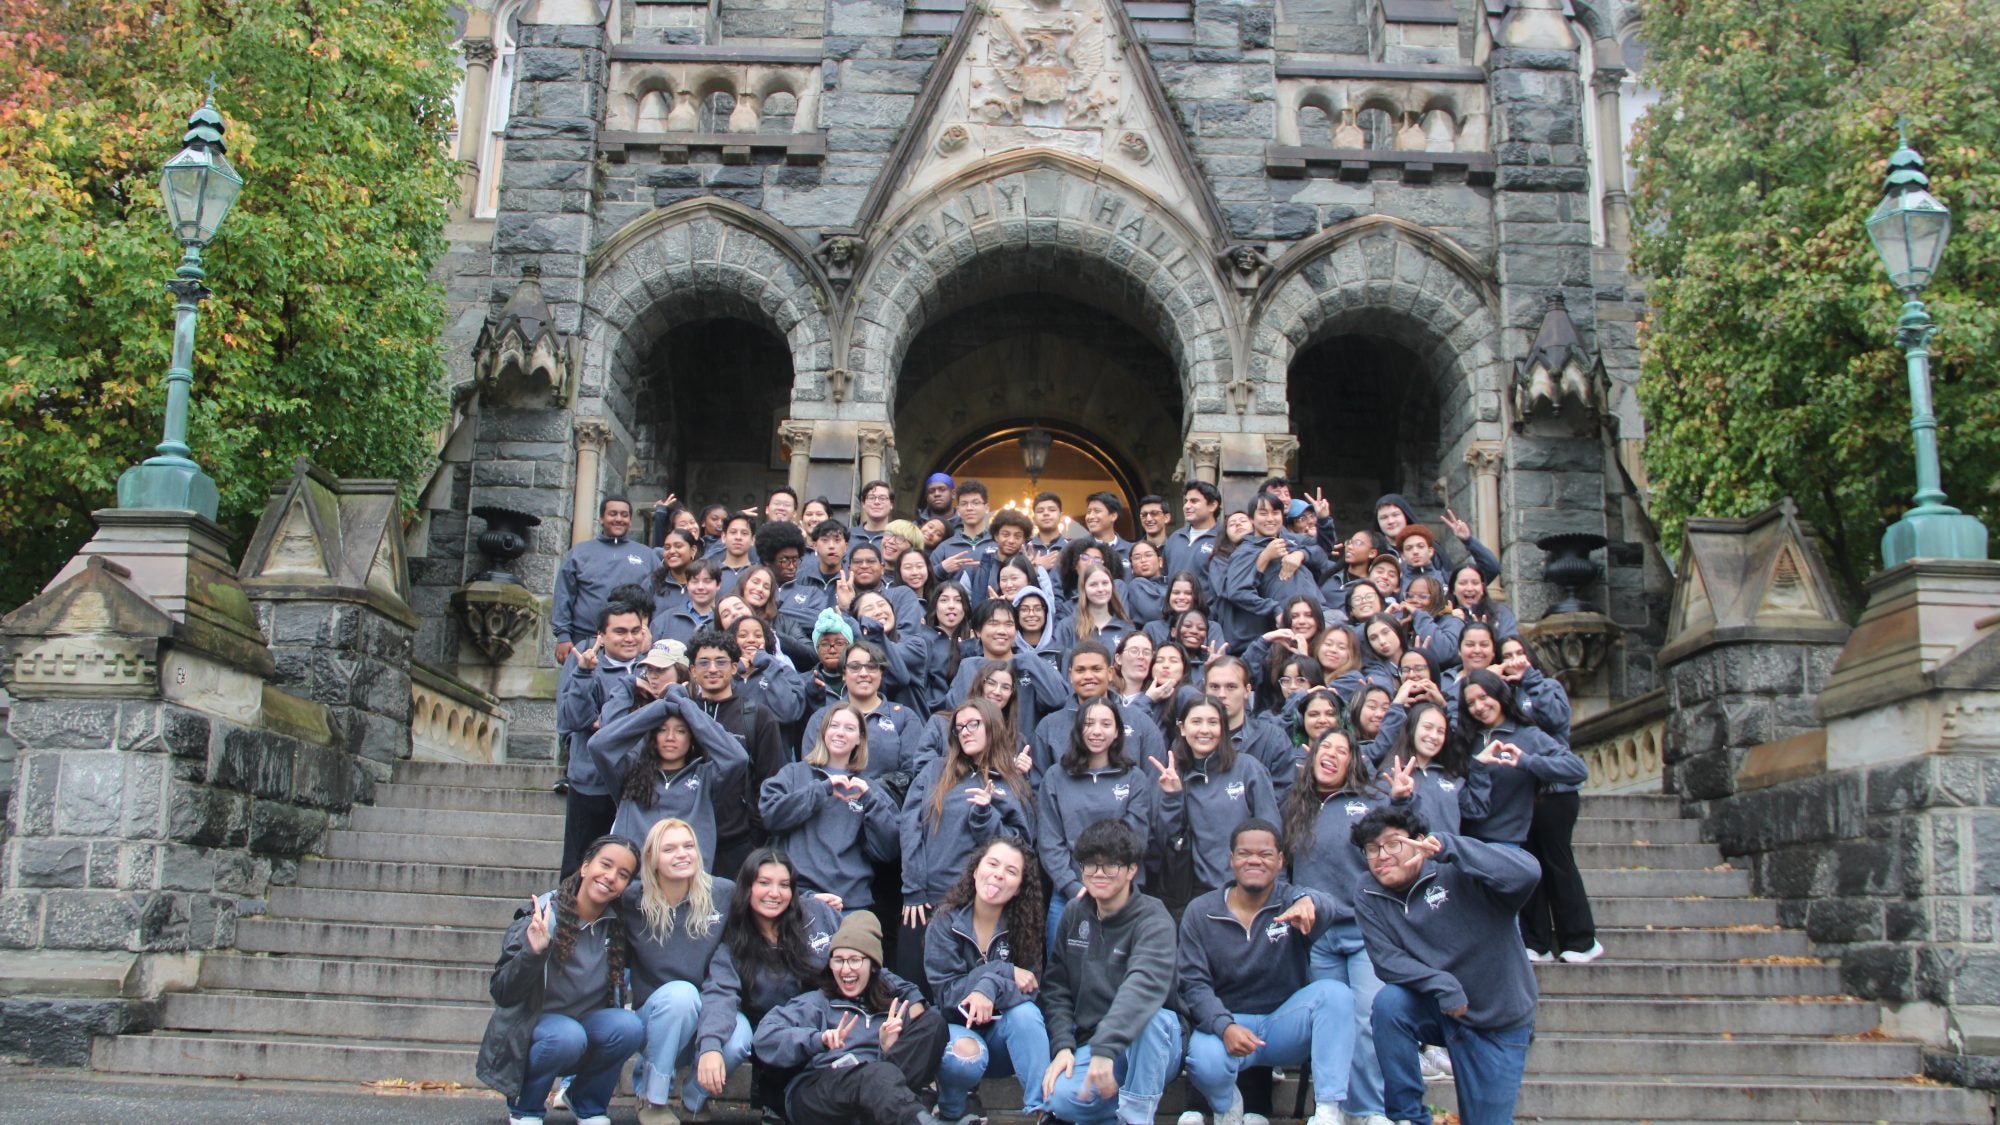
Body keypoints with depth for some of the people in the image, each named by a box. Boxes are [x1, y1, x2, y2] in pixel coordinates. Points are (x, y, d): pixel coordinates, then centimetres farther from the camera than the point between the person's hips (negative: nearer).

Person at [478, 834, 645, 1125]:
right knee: (567, 1036, -34)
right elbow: (502, 993, -21)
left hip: (590, 1024, 4)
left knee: (630, 1027, -25)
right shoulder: (541, 917, -16)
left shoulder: (618, 926, -4)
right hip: (534, 1025, -3)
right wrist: (533, 953, -36)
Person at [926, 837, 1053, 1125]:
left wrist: (990, 987, -34)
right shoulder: (945, 923, -9)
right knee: (966, 1055, -35)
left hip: (1003, 1037, 2)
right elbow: (946, 991, -15)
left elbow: (1029, 990, -14)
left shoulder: (1022, 926, -5)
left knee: (1026, 1012, -30)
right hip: (955, 1026, -1)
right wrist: (1003, 973, -23)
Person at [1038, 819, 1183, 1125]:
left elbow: (1145, 984, -32)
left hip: (1151, 1046, -3)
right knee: (1060, 1099, -28)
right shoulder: (1074, 914, 5)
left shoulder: (1153, 919, -13)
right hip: (1089, 1044, 3)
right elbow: (1055, 986, 7)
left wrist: (1105, 1049, -45)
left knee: (1151, 1017, -38)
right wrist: (1062, 1046, -10)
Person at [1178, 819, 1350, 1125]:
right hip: (1227, 1022, -1)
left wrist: (1308, 903, -55)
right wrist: (1225, 1027, -27)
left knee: (1335, 992, -26)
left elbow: (1324, 908, -29)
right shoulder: (1200, 913, -1)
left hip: (1286, 1024, 1)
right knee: (1205, 1062, -33)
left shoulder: (1291, 900, -4)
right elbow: (1194, 983, -7)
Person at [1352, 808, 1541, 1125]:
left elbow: (1527, 873, -34)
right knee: (1388, 1001, -27)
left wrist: (1447, 847, -38)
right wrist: (1440, 983, -32)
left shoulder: (1458, 876, -18)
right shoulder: (1370, 902, -4)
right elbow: (1386, 961, -16)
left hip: (1499, 1021, -3)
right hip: (1437, 1010, 3)